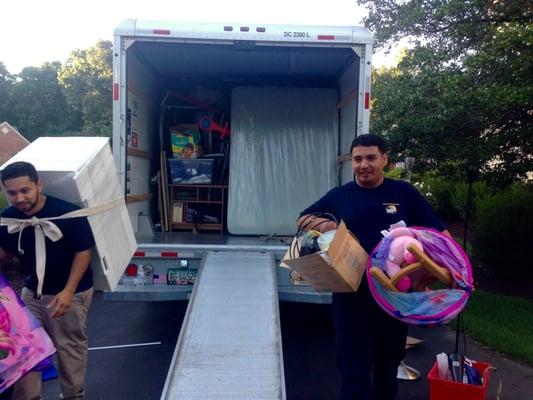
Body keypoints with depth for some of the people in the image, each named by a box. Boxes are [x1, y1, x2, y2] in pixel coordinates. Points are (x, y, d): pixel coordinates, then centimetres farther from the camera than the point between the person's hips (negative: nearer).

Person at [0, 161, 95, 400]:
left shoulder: (67, 213, -25)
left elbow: (83, 252, -17)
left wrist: (68, 291, -23)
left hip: (70, 292, -4)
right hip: (32, 290, 5)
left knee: (70, 347, 9)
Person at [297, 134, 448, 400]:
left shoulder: (404, 193, 2)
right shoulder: (338, 196, 3)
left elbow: (438, 233, 3)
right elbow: (303, 220, 10)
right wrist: (321, 223, -12)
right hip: (351, 294, -1)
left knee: (389, 361, 22)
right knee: (353, 367, 2)